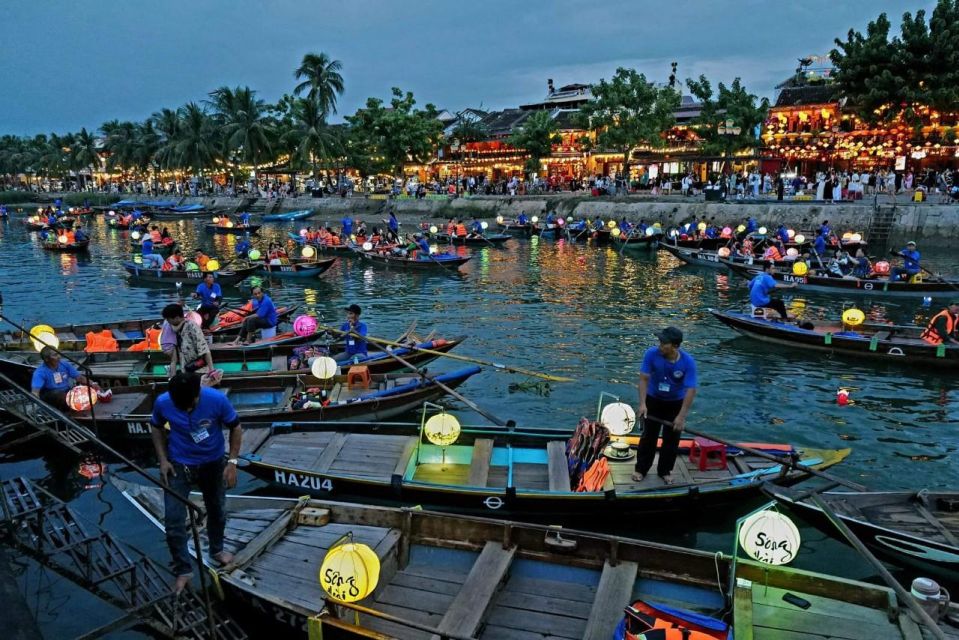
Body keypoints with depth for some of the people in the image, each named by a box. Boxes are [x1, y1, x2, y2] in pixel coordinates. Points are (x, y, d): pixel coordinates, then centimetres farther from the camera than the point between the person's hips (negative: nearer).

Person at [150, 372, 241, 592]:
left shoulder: (217, 400, -27)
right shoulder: (162, 403, -22)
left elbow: (235, 427, -12)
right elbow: (156, 428, -1)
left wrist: (232, 462, -17)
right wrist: (163, 460, -10)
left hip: (213, 464, 0)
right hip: (178, 465, 0)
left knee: (216, 510, 20)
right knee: (173, 520, -4)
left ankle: (216, 550, 47)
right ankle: (183, 570, 15)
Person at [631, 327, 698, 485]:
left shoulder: (688, 362, -27)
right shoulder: (652, 354, -25)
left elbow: (691, 390, -26)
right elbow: (644, 379, -21)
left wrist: (681, 416, -29)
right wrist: (642, 403, -29)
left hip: (675, 403, 0)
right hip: (653, 400, 0)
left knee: (671, 439, 9)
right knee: (649, 435, 8)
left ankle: (665, 471, 27)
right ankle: (641, 468, 23)